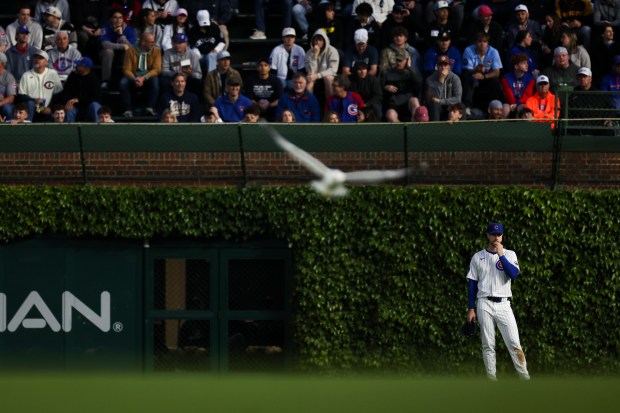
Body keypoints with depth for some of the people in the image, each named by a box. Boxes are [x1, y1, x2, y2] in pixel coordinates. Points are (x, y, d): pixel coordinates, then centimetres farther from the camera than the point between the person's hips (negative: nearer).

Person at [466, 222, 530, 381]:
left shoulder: (509, 255, 8)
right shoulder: (477, 257, 9)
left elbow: (514, 274, -10)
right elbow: (472, 284, 9)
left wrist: (501, 255, -12)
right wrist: (471, 309, 3)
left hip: (503, 305, -1)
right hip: (484, 305, 1)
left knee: (514, 344, -10)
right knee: (488, 345, 0)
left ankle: (525, 378, -9)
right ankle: (491, 379, 3)